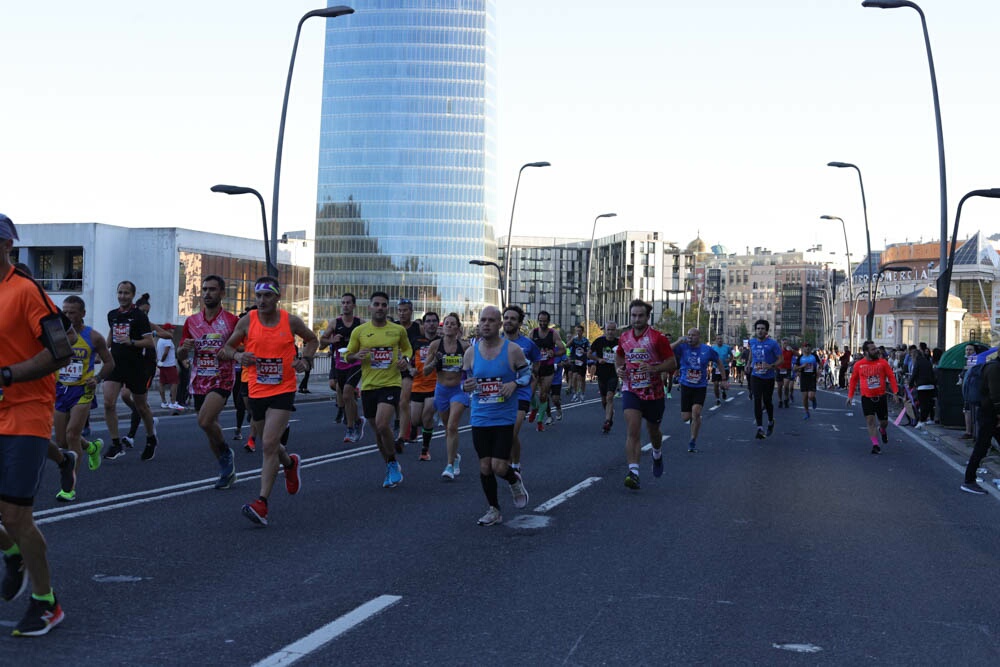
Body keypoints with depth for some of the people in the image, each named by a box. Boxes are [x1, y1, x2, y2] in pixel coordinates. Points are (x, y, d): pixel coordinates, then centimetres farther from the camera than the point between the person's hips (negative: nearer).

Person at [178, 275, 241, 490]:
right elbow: (181, 356, 13)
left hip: (222, 380, -5)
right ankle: (227, 470, 25)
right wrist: (184, 348, -10)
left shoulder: (232, 321, -4)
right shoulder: (192, 321, 8)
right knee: (211, 427, 10)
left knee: (205, 421, -25)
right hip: (199, 382, 5)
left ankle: (226, 452, 1)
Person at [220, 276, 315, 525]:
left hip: (283, 391, -3)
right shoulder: (247, 322, -1)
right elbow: (228, 347, 10)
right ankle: (290, 463, 52)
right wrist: (237, 356, -12)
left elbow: (312, 339, 15)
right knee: (269, 445, 17)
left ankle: (262, 503, -16)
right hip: (256, 392, 3)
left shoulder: (291, 321, -3)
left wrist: (305, 359, -4)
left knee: (269, 445, -16)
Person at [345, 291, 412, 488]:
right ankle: (391, 469, 29)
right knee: (378, 430, 11)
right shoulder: (359, 331, 3)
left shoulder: (398, 330, 3)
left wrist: (406, 359, -2)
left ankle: (393, 464, -1)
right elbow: (348, 355, 9)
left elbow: (407, 348, 20)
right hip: (368, 386, 3)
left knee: (382, 425, -22)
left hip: (391, 383, -3)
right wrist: (357, 356, -13)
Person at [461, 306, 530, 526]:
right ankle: (494, 510, 22)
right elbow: (465, 379, 12)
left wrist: (515, 384, -17)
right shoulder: (471, 352, 2)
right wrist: (466, 386, -11)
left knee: (499, 467, -10)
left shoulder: (513, 350, -6)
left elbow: (528, 374, 3)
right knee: (485, 467, 5)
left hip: (505, 417, -3)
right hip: (480, 418, 3)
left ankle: (514, 480, 26)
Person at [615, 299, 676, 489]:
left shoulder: (658, 338, -10)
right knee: (632, 431, -18)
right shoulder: (624, 338, 3)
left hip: (654, 392, -1)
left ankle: (657, 455, 52)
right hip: (631, 390, 1)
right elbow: (619, 356, 23)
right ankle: (633, 472, -26)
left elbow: (672, 364, -9)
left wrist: (654, 368, -25)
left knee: (653, 431, 18)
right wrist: (618, 369, 2)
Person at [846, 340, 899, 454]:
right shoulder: (859, 364, -1)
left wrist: (895, 392, -8)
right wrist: (850, 395, 6)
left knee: (884, 422, 11)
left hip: (881, 397, 1)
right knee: (870, 421, -10)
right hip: (867, 398, -1)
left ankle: (882, 431, 46)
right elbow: (853, 380, 9)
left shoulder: (883, 362, -1)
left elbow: (891, 377, 1)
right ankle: (875, 445, -6)